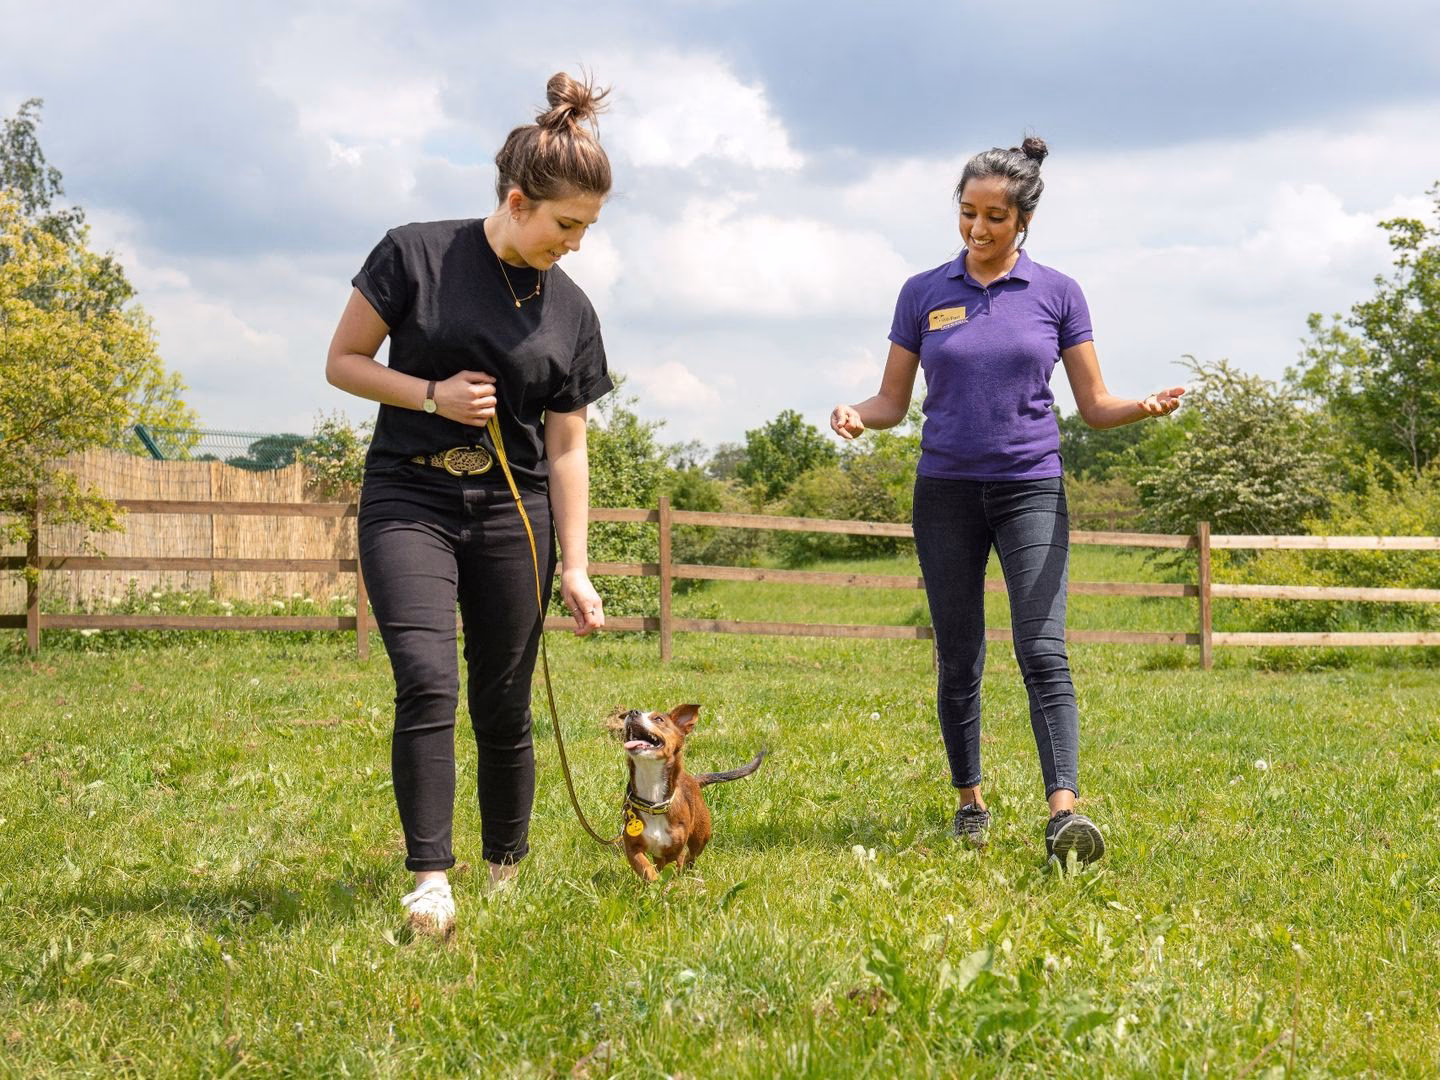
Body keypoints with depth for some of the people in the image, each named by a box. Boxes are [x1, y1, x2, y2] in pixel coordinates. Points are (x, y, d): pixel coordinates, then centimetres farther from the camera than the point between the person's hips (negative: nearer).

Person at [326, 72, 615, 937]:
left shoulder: (571, 312, 4)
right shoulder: (416, 256, -5)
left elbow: (566, 447, 6)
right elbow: (344, 361, 0)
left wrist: (575, 566, 1)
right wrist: (433, 394, -15)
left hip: (512, 511, 3)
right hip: (409, 500, -3)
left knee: (503, 708, 5)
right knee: (428, 684, -19)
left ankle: (506, 869, 22)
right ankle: (430, 879, -16)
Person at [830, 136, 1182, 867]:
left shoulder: (1056, 294, 3)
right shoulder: (923, 294, 5)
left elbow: (1094, 406, 4)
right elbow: (894, 400, 9)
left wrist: (1145, 408, -17)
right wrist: (857, 415, -14)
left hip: (1031, 488, -1)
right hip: (946, 492, 2)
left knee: (1043, 650, -15)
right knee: (958, 660, 6)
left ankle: (1063, 812, -23)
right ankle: (970, 803, 21)